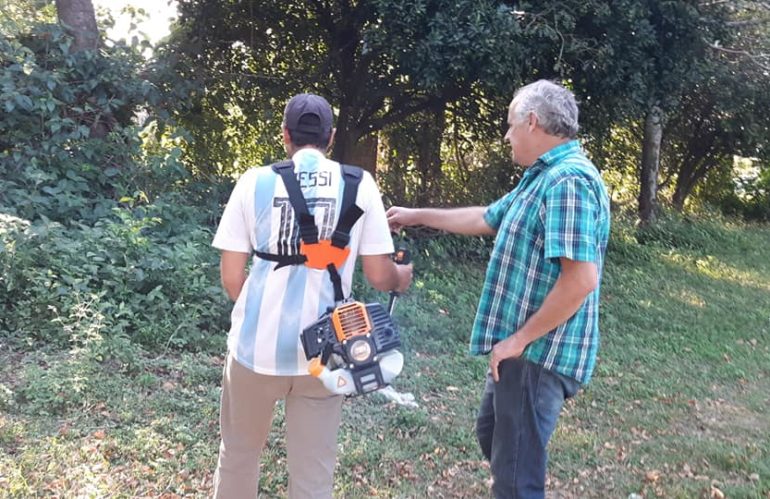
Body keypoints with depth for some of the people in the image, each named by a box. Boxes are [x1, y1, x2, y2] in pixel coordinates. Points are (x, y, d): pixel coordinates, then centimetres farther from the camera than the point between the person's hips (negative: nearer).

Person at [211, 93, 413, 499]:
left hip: (257, 346, 0)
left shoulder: (255, 181, -3)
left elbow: (231, 278, -2)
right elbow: (379, 276, -3)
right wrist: (402, 277, 20)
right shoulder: (360, 185, -3)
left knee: (238, 455, 23)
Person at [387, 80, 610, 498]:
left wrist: (520, 339, -21)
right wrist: (417, 216, 30)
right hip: (523, 348, 11)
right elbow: (485, 219, 26)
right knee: (493, 437, 27)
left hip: (538, 353, -11)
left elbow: (581, 279, -29)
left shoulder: (568, 182, -22)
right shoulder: (541, 178, 13)